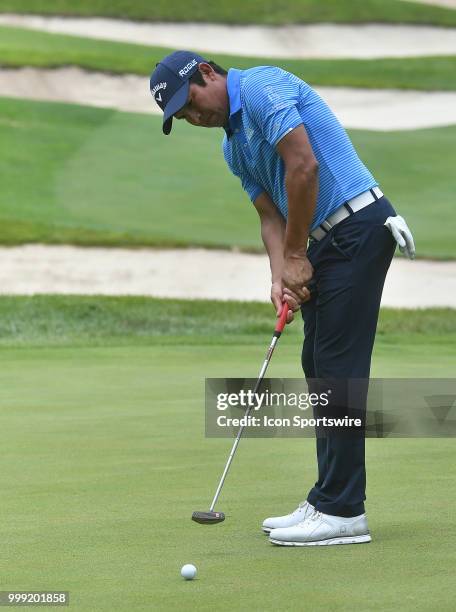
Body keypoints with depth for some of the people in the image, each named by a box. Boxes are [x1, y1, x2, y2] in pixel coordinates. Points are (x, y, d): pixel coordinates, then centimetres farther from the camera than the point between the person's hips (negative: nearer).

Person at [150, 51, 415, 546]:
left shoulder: (262, 87, -12)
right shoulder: (235, 147, 18)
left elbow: (303, 166, -21)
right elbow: (271, 214, 13)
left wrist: (294, 257, -13)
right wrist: (280, 277, -6)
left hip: (356, 224, -10)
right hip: (325, 241, 10)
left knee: (338, 368, -10)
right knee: (319, 368, 11)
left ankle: (342, 511, -8)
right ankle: (328, 502, 15)